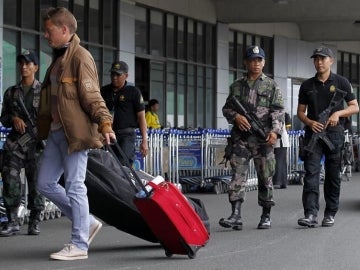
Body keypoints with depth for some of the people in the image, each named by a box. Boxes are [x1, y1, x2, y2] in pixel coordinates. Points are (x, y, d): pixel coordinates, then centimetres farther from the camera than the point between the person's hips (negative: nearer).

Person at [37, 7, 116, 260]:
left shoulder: (80, 57, -11)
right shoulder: (59, 58, 17)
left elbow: (92, 95, -17)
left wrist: (105, 123, -27)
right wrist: (45, 126, 21)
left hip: (75, 132, -10)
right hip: (56, 131, 10)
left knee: (75, 187, -5)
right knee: (46, 183, 10)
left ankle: (79, 245, 2)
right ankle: (88, 222, 21)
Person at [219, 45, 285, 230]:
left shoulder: (271, 86, 5)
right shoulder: (237, 86, 13)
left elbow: (278, 111, -2)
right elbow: (226, 108, 17)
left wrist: (275, 131, -17)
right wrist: (235, 116, -5)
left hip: (263, 139, -2)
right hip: (240, 138, 2)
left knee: (265, 178, 4)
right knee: (237, 176, -7)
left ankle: (266, 216, 14)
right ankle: (236, 216, -11)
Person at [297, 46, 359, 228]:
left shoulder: (341, 82, 5)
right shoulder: (307, 85, 11)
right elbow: (301, 112, 13)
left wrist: (338, 113, -13)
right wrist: (310, 122, -8)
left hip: (334, 132, -1)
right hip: (313, 132, 1)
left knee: (333, 175, 4)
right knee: (311, 172, -11)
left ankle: (330, 214, 13)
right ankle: (311, 214, -18)